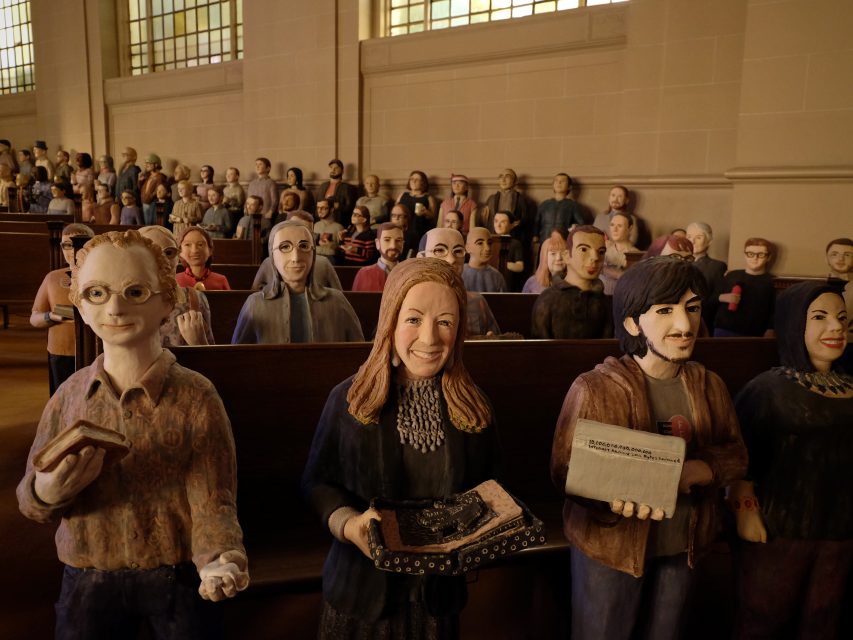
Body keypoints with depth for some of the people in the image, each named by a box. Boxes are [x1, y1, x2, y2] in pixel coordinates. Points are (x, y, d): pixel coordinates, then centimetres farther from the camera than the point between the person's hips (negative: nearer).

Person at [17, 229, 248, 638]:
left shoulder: (196, 397, -14)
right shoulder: (69, 395, -4)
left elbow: (212, 502, -15)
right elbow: (30, 502, 2)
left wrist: (221, 559, -35)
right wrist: (47, 492, -21)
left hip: (178, 579, -2)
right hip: (88, 581, 3)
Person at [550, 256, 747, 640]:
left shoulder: (709, 386, -2)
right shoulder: (595, 388, -19)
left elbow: (735, 455, 2)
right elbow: (566, 471, -16)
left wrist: (693, 471, -20)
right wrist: (615, 499, -36)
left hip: (683, 545, 5)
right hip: (611, 545, -4)